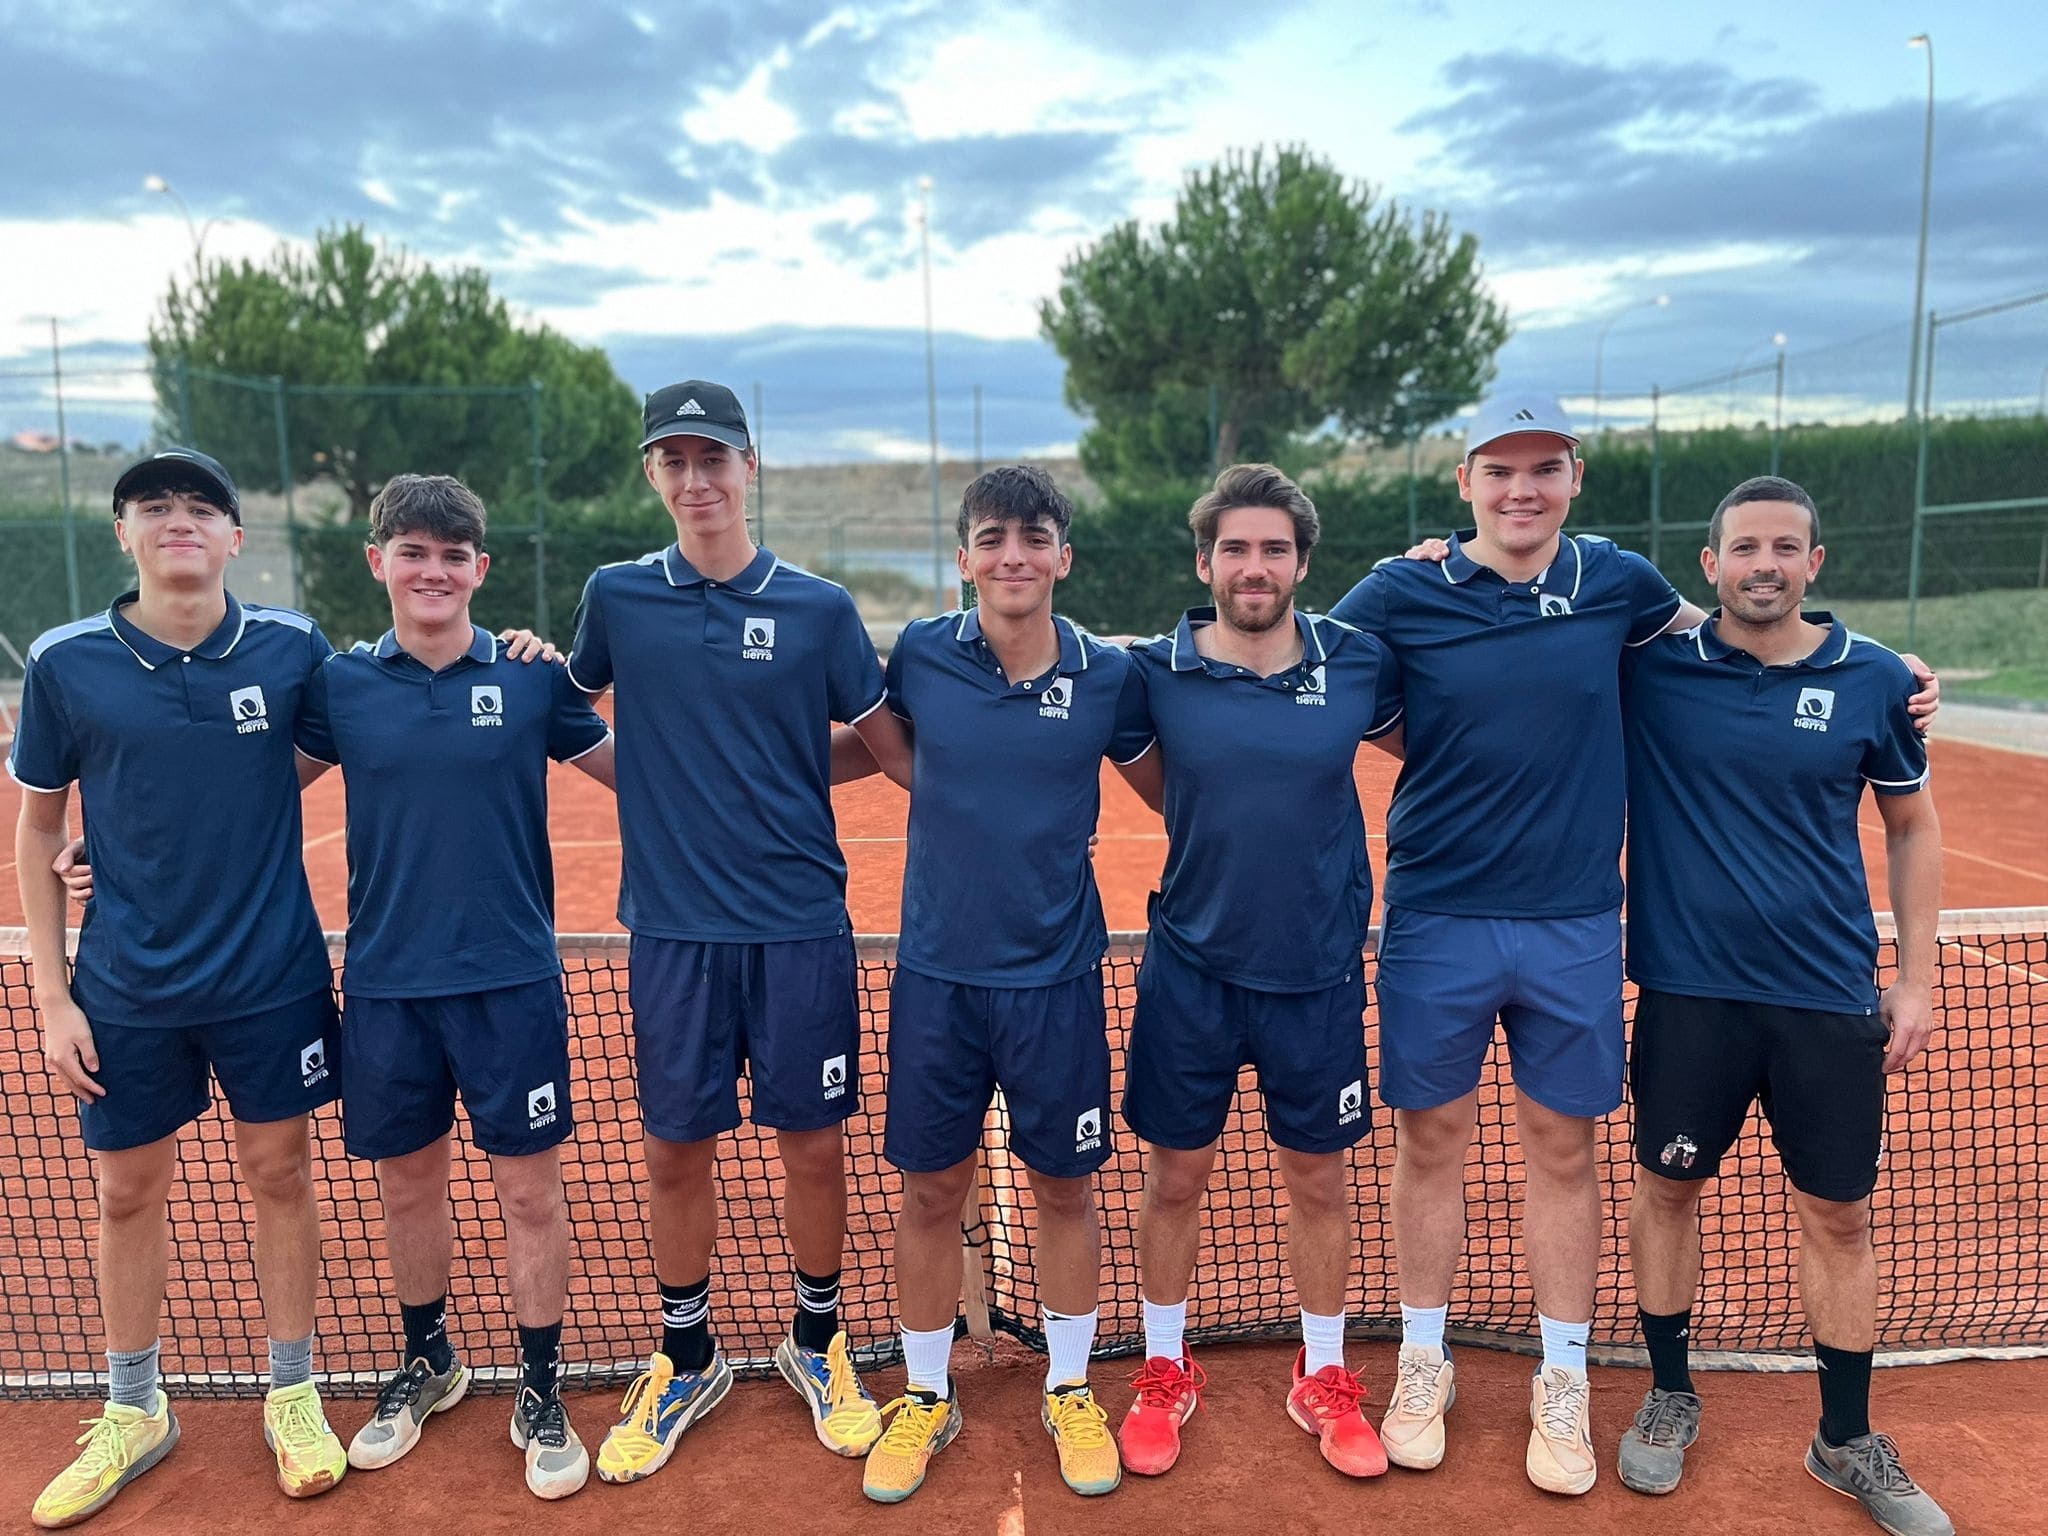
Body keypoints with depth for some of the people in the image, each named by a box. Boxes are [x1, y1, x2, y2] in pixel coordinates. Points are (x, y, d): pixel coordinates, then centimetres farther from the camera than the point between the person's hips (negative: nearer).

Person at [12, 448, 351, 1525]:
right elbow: (37, 838, 2)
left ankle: (293, 1395, 30)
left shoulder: (293, 649, -6)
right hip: (127, 991, 1)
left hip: (272, 978, 0)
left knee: (279, 1175, 11)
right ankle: (133, 1412, 36)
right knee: (127, 1194, 13)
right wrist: (52, 996, -1)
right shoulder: (65, 664, -5)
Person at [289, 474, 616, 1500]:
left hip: (512, 981, -2)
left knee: (530, 1190, 5)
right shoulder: (339, 684, 2)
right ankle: (425, 1363, 41)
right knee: (406, 1183, 17)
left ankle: (540, 1391, 25)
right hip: (384, 986, 2)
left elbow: (635, 772, 6)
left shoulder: (533, 677, -3)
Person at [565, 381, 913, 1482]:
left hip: (801, 925, -1)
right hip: (672, 926, 1)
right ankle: (686, 1362, 34)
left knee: (812, 1148, 8)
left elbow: (892, 750, 4)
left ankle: (817, 1344, 33)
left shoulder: (818, 608, -1)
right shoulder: (617, 598, 3)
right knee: (676, 1153, 11)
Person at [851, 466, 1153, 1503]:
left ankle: (1069, 1392, 36)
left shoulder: (1109, 677, -5)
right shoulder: (920, 655, -5)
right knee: (931, 1191, 11)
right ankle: (926, 1398, 34)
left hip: (1057, 976, 0)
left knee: (1065, 1187, 13)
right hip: (935, 973, 1)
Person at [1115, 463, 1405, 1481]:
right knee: (1174, 1177, 11)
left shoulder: (1359, 666, -4)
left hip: (1318, 975, 1)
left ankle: (1323, 1378, 36)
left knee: (1320, 1182, 14)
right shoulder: (1156, 673, -7)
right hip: (1190, 970, 0)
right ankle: (1166, 1371, 33)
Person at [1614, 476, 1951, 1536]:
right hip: (1687, 991, -1)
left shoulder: (1875, 680, -1)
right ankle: (1670, 1397, 32)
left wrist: (1916, 978, 6)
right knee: (1667, 1189, 11)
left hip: (1832, 998, 1)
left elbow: (1912, 827, 9)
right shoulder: (1651, 668, -5)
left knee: (1839, 1215, 11)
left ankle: (1848, 1443, 30)